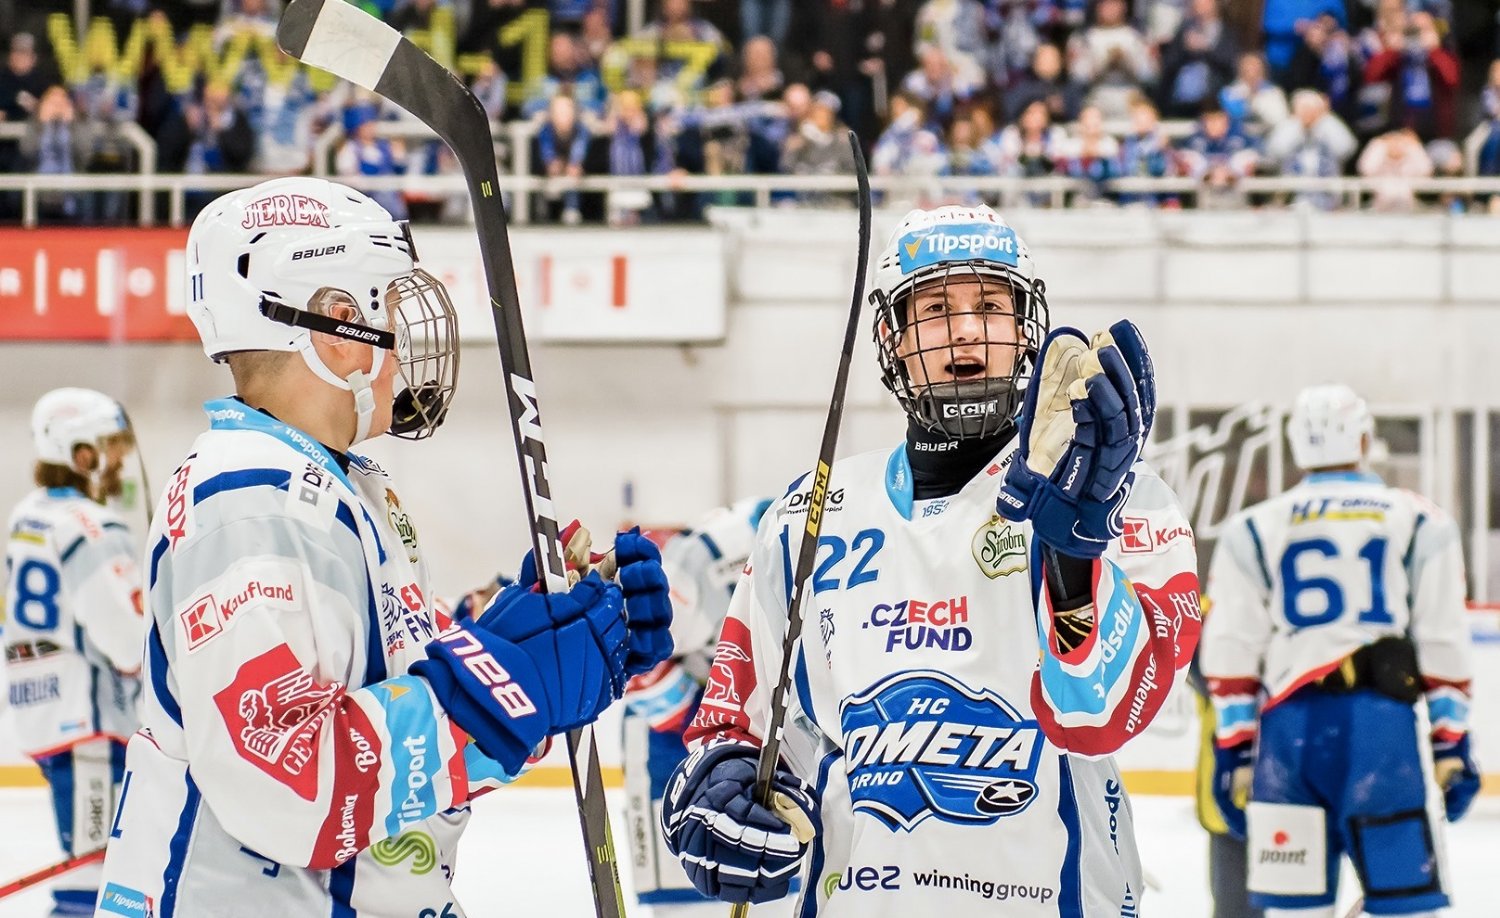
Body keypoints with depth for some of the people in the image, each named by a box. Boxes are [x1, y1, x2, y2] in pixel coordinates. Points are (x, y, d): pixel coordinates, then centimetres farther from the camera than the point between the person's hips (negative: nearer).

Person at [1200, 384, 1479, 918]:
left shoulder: (1251, 530, 10)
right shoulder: (1420, 523, 9)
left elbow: (1232, 654, 6)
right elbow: (1443, 644, 5)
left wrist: (1234, 751, 9)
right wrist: (1450, 744, 10)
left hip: (1289, 727, 1)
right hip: (1383, 723, -1)